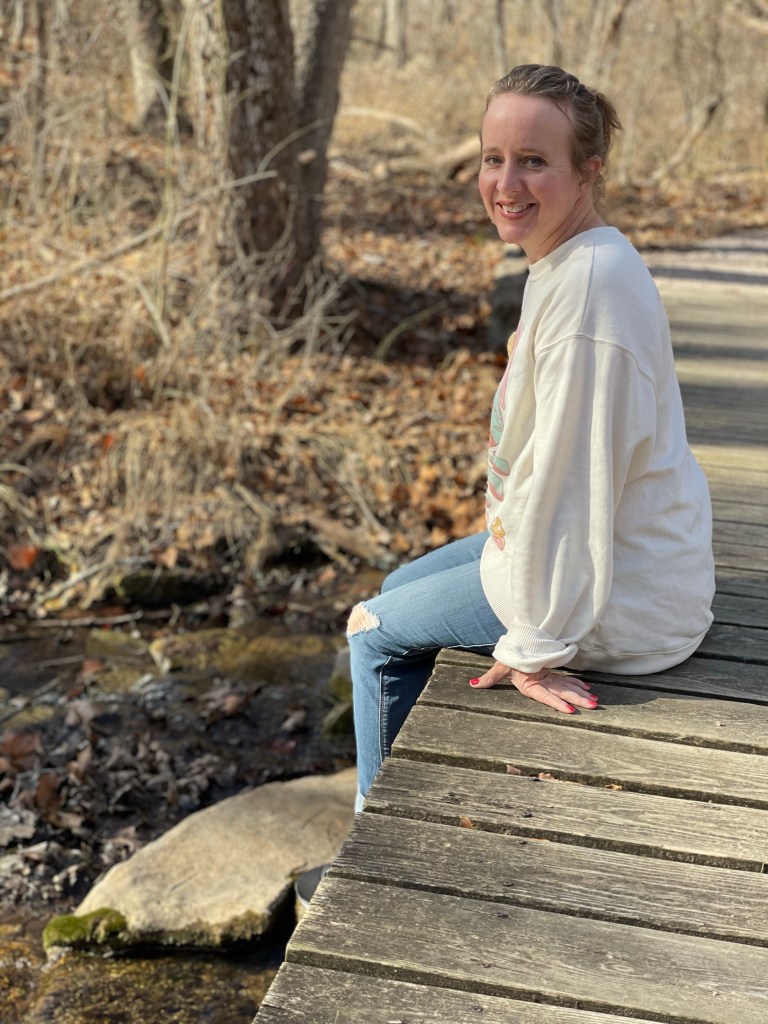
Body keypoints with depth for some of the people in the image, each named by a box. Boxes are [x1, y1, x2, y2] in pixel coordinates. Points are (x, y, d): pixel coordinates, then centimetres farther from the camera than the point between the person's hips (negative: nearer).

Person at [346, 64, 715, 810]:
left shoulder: (592, 285, -28)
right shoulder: (563, 261, 3)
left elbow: (575, 475, -27)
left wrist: (536, 649, -21)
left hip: (618, 596, -9)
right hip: (567, 542, 10)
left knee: (375, 633, 3)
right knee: (401, 588, 23)